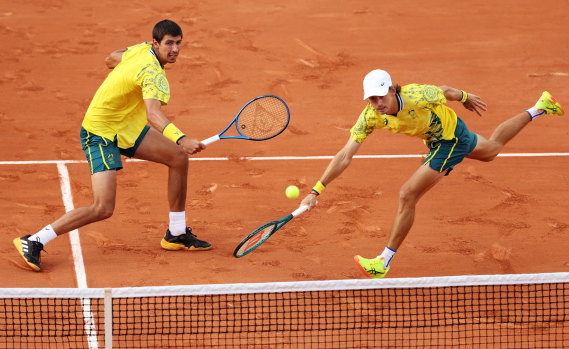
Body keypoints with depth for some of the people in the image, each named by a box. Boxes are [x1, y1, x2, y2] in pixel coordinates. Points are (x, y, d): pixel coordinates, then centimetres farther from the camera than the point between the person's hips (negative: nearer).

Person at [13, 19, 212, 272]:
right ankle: (33, 242, -9)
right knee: (103, 208, -19)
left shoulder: (141, 50, -1)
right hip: (101, 134, -10)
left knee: (178, 158, 4)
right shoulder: (152, 72, -29)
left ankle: (176, 234, 17)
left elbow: (111, 59, 20)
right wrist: (181, 139, -61)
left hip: (126, 128, 10)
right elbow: (154, 114, -46)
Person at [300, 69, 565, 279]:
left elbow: (446, 92, -16)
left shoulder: (418, 96, -39)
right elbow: (345, 157, -26)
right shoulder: (370, 116, -26)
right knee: (491, 150, 33)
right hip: (435, 138, 6)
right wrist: (316, 191, -34)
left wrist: (466, 98, 6)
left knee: (407, 197, -12)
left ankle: (384, 262, 3)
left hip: (451, 138, -6)